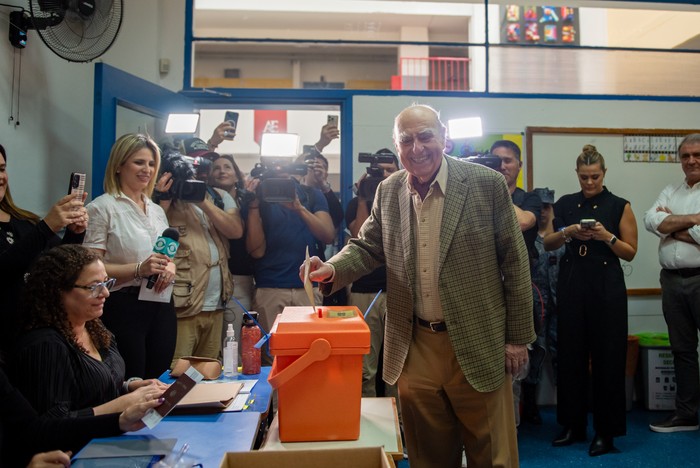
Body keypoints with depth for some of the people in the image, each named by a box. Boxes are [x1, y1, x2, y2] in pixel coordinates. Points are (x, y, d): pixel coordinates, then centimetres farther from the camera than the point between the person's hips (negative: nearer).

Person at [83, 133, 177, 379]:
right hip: (124, 306, -6)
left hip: (161, 306, 6)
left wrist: (170, 268, -1)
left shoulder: (157, 210, 15)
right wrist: (139, 269, -23)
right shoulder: (103, 207, -6)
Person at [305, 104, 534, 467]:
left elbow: (513, 261, -4)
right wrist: (331, 269, -11)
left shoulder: (487, 183, -8)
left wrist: (518, 337, -3)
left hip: (478, 346, -3)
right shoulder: (388, 191, 4)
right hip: (415, 347, 3)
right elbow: (367, 247, 11)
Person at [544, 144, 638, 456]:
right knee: (570, 354, 6)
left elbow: (630, 253, 0)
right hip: (571, 285, 2)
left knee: (607, 357, 1)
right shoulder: (564, 204, 8)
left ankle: (606, 431, 13)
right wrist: (567, 232, -11)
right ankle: (573, 424, 19)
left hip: (606, 287, -2)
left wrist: (607, 236, -16)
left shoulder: (619, 206, 1)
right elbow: (546, 244, 7)